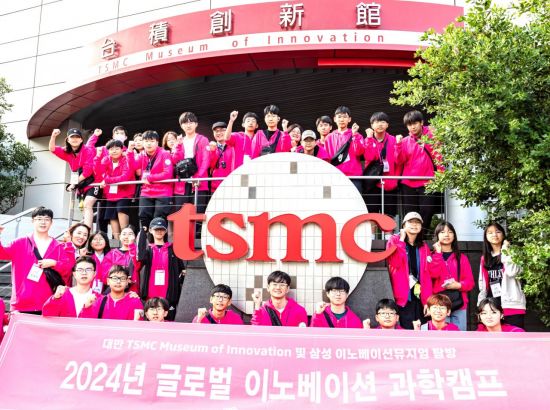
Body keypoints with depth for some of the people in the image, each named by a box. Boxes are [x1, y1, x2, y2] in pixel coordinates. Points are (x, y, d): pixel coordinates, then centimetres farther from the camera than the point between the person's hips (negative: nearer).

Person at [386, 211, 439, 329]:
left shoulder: (424, 246, 14)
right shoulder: (394, 241, 2)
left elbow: (429, 274, 9)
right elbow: (395, 263, -15)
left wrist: (427, 300, 1)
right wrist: (401, 240, -10)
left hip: (419, 298, 4)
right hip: (403, 298, -4)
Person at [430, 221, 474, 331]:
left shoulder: (462, 257, 13)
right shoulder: (432, 255, 7)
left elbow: (470, 282, 8)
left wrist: (459, 285, -12)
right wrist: (438, 253, -9)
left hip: (459, 304, 2)